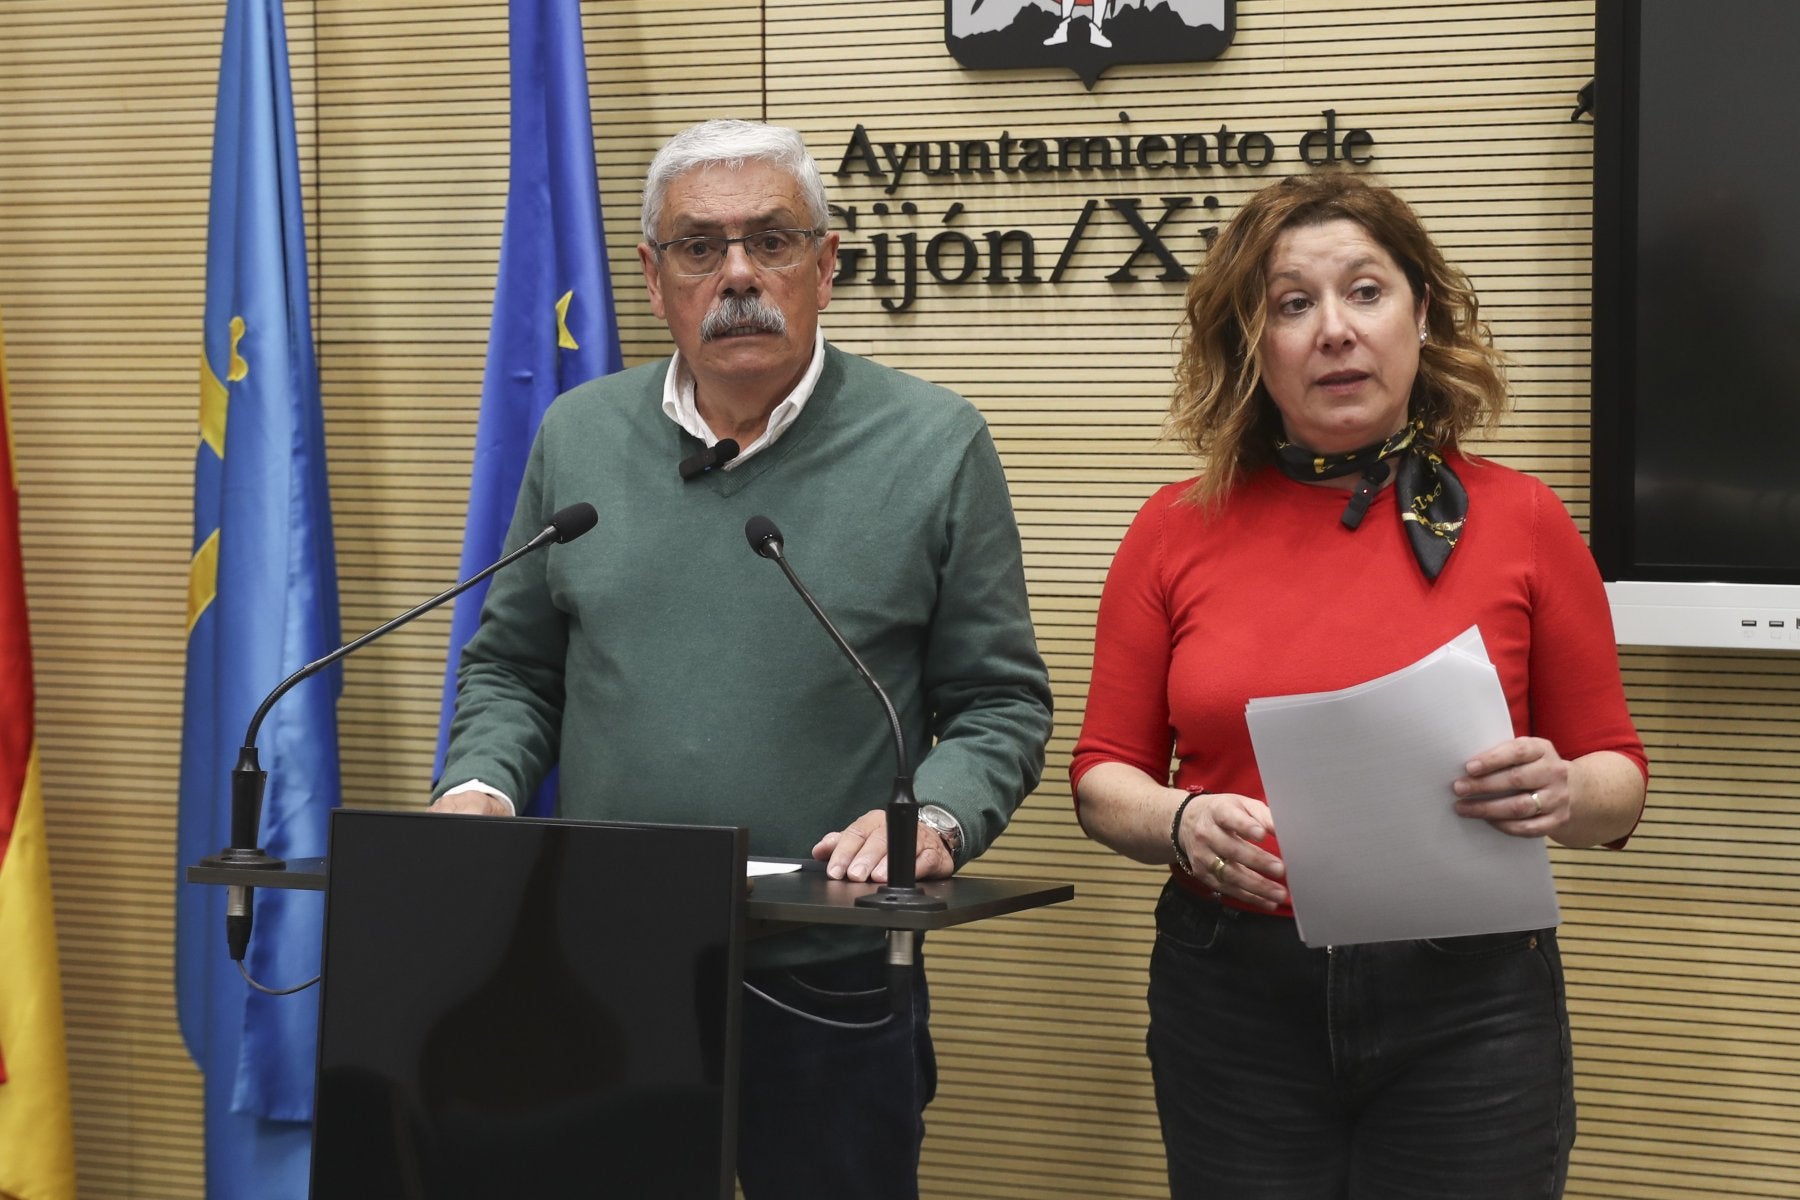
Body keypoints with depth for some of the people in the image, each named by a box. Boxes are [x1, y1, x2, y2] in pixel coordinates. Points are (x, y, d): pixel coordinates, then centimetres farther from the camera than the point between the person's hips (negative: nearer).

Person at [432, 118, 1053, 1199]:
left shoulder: (932, 446, -1)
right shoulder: (578, 437, 8)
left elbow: (1000, 702, 1)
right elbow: (511, 670, 16)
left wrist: (935, 817, -17)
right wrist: (480, 787, -2)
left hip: (828, 985, -2)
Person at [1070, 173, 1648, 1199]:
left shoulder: (1522, 520, 0)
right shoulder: (1178, 531, 3)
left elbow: (1618, 780, 5)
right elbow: (1107, 777, 7)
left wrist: (1563, 795, -17)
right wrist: (1182, 825, -14)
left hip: (1468, 1007, -1)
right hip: (1232, 997, 1)